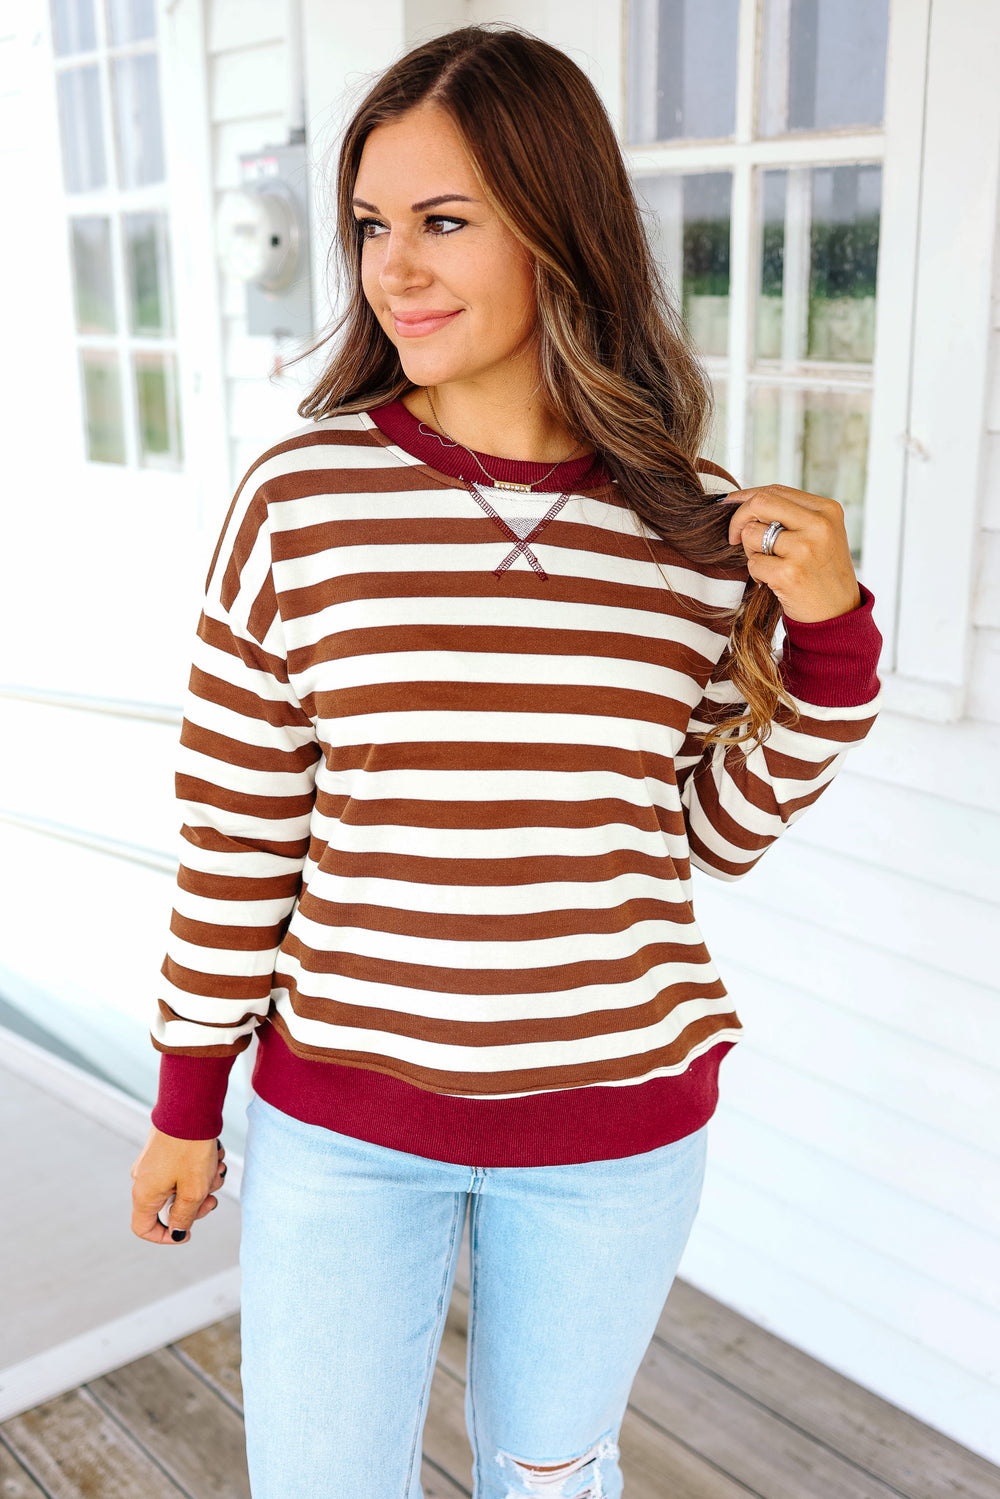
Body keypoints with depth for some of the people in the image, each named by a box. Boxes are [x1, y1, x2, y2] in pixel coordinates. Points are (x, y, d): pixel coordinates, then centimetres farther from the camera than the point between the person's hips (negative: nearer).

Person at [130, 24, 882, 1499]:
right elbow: (236, 826, -4)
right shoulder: (302, 495, -11)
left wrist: (831, 641, -12)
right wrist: (187, 1099, 2)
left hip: (617, 1118, 1)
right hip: (343, 1113, -1)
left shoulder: (693, 519, -6)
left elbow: (718, 832, 2)